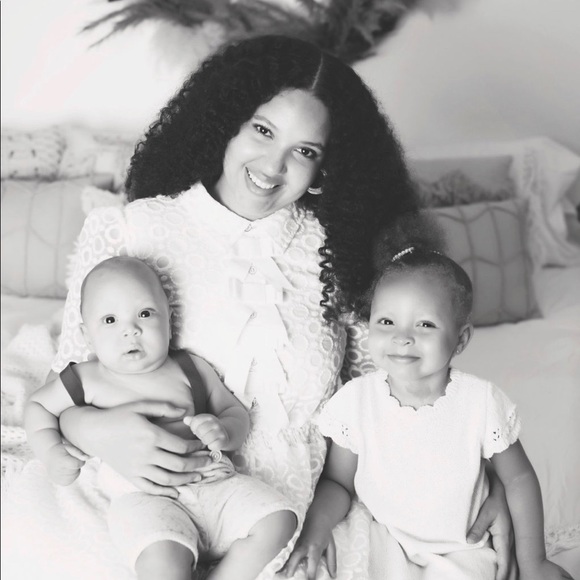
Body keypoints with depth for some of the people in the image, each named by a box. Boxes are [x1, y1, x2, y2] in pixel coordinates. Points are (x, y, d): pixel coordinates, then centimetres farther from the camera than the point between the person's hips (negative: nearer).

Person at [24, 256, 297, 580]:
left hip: (213, 480, 4)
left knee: (278, 521, -18)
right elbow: (38, 406, 28)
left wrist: (222, 432, -4)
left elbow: (237, 414, 20)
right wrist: (53, 452, 9)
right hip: (143, 496, -3)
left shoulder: (190, 369, 16)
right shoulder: (87, 380, 13)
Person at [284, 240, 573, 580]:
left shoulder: (482, 402, -18)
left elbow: (519, 479, -4)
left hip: (462, 552, 0)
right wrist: (317, 529, -23)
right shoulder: (355, 400, -15)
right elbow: (337, 482, -3)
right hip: (382, 545, 0)